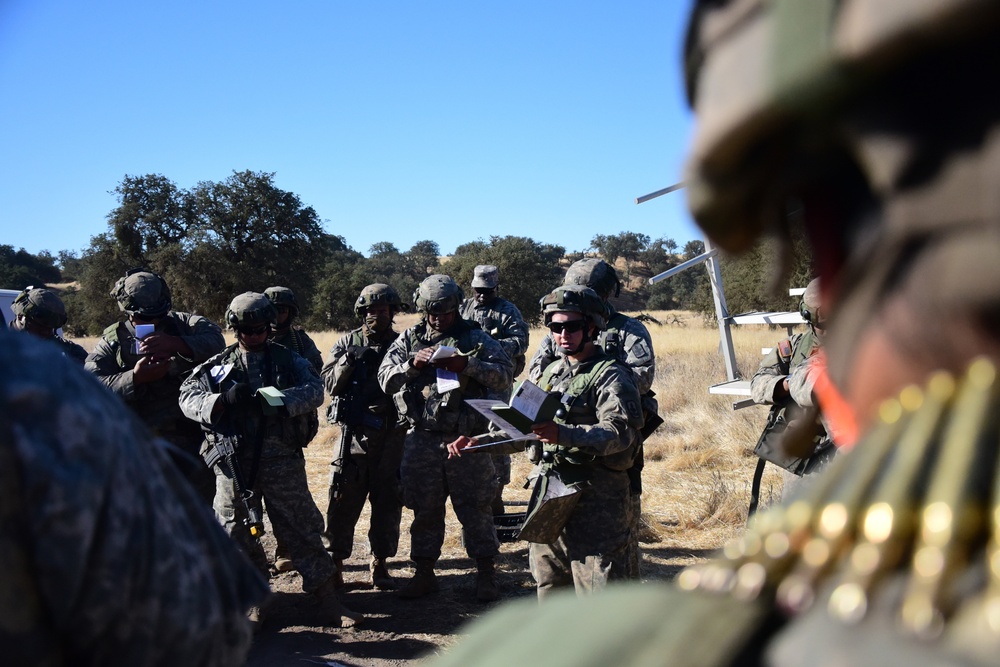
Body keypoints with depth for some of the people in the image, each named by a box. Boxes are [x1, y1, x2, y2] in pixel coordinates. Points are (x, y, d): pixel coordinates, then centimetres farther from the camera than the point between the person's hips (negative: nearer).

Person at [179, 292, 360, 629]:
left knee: (302, 528, 1)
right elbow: (188, 398, 0)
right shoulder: (218, 365, 11)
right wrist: (223, 400, -19)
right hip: (233, 461, 2)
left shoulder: (289, 360, 8)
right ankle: (255, 600, 22)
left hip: (283, 459, -1)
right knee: (236, 531, 6)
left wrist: (275, 399, -23)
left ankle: (328, 602, 7)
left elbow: (314, 390, -7)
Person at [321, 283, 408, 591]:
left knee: (387, 502, 5)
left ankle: (380, 563, 16)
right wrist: (349, 361, -15)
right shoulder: (347, 343, 7)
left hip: (391, 436, 1)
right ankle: (334, 562, 9)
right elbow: (329, 384, 0)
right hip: (354, 434, -1)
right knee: (343, 499, -1)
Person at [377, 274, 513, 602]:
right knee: (425, 510, 10)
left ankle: (486, 575, 14)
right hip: (422, 438, 2)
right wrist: (413, 363, -15)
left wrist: (467, 365, -19)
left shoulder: (476, 337, 3)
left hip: (467, 438, -2)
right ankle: (424, 574, 22)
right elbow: (385, 378, 2)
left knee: (476, 508, 3)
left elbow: (505, 373, -6)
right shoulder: (409, 339, 9)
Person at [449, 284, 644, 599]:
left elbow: (620, 432, -23)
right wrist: (478, 442, 12)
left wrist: (564, 434, -36)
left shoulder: (611, 375, -7)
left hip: (595, 501, -8)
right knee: (549, 586, 16)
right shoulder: (553, 372, 18)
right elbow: (525, 428, 25)